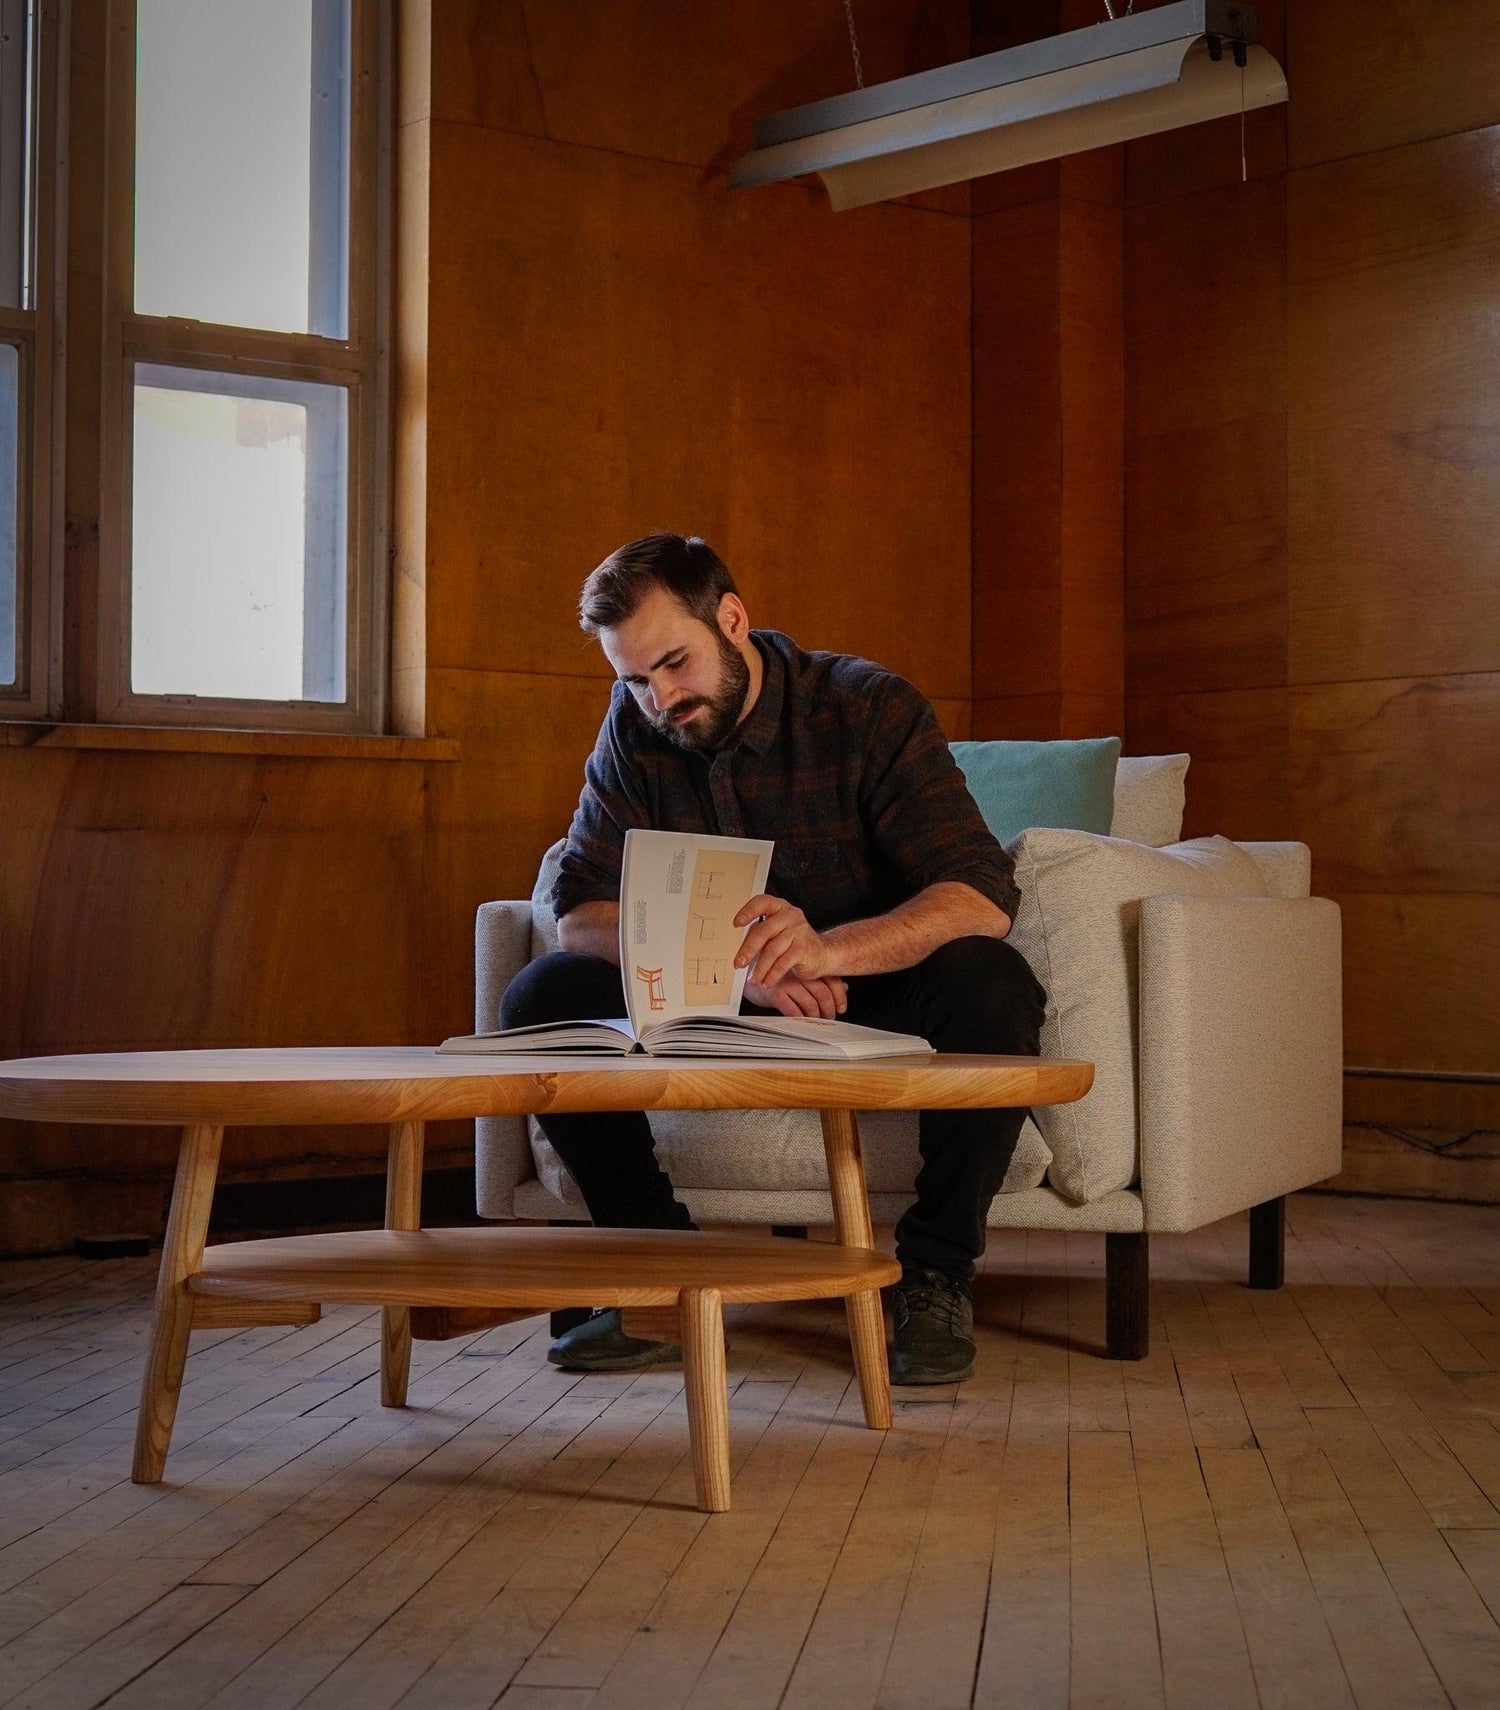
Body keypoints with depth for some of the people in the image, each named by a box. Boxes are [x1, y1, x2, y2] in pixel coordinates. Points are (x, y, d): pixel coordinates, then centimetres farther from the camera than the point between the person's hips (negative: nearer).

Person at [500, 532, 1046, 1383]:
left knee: (991, 984, -34)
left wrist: (825, 948, -47)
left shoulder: (870, 707, -16)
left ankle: (936, 1273, -17)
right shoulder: (636, 729, -4)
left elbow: (982, 894, -28)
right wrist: (729, 960, -31)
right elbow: (582, 915, -12)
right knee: (543, 999, -18)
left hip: (875, 1006, -3)